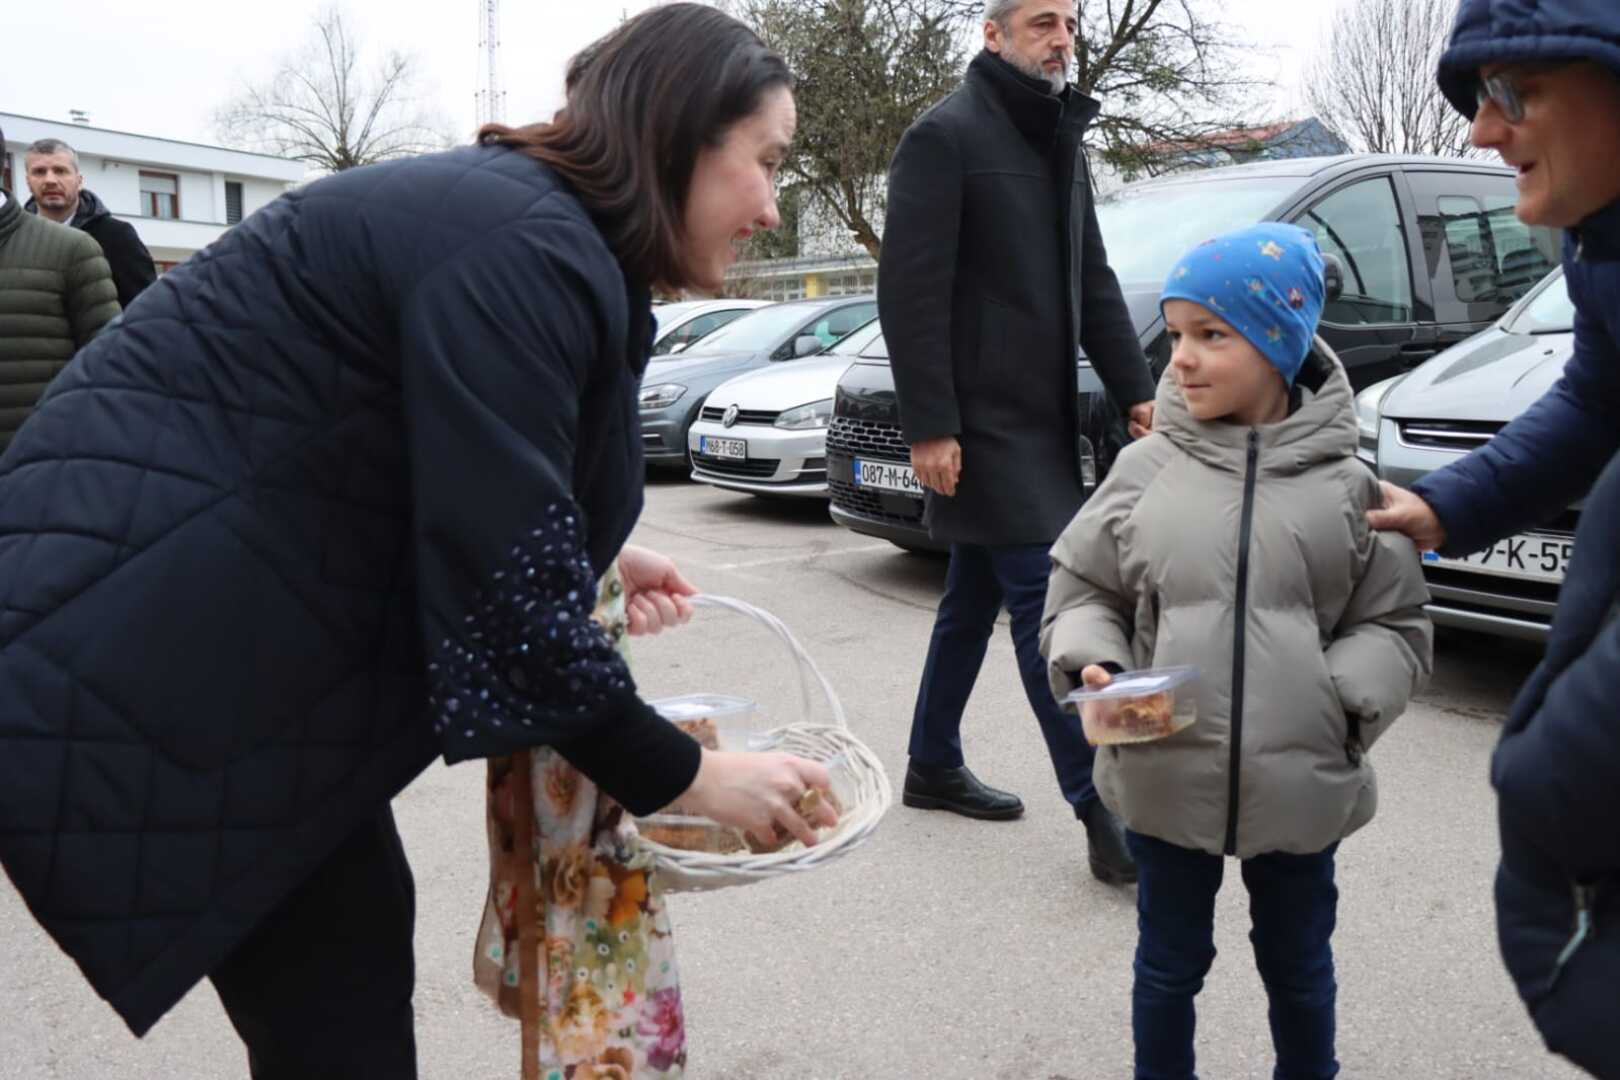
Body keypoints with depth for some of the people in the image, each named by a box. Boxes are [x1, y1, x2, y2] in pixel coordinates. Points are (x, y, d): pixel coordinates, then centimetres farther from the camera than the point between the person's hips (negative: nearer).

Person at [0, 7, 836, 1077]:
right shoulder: (526, 251, -22)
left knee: (353, 931, 15)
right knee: (330, 990, 0)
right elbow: (502, 596, -23)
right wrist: (686, 776, -12)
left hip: (219, 610, 10)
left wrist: (593, 558, 10)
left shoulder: (523, 217, 10)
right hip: (134, 643, -10)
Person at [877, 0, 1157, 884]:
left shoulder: (1060, 143, 17)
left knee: (975, 599, 15)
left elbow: (1093, 282, 18)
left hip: (1041, 421, 9)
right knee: (1047, 601, -10)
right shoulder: (946, 136, -9)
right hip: (982, 426, -8)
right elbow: (909, 291, -15)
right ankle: (1103, 813, -5)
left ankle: (933, 767, 28)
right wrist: (929, 426, -19)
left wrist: (1135, 389, 8)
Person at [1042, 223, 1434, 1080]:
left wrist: (1344, 699, -14)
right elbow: (1080, 591, 5)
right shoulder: (1145, 469, -3)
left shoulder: (1344, 484, -4)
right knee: (1169, 962, 18)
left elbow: (1396, 624, 2)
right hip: (1164, 779, 0)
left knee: (1298, 964, 22)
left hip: (1301, 785, 0)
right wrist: (1091, 664, -13)